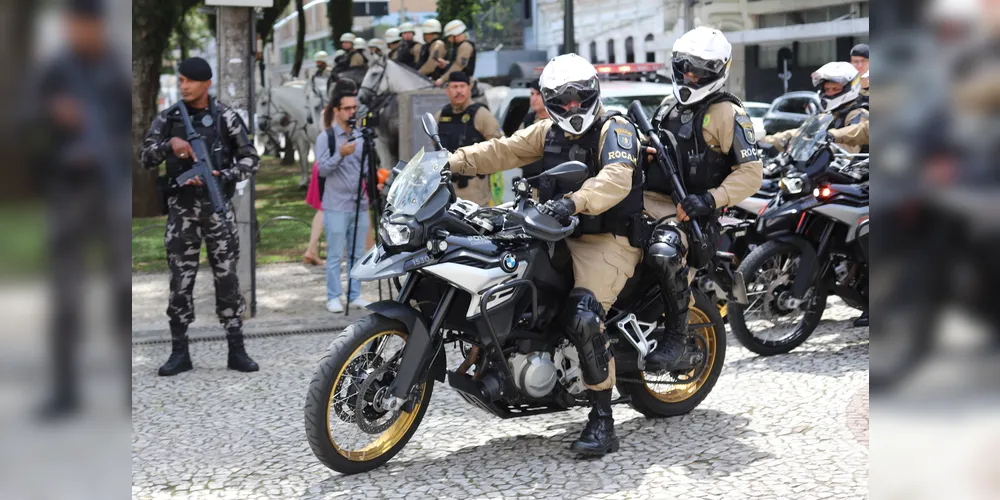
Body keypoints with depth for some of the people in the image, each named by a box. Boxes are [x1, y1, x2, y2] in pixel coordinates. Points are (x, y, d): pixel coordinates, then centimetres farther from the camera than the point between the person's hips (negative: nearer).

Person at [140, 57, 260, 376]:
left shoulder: (225, 117, 0)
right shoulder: (168, 119, 6)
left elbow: (250, 159, 0)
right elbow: (146, 159, 0)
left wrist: (220, 177, -13)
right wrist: (169, 144, -18)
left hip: (218, 206, -1)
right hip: (182, 208, 2)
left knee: (226, 277, 0)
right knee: (181, 280, 2)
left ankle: (237, 350, 7)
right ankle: (180, 352, 9)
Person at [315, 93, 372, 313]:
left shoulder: (360, 136, 13)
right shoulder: (326, 137, -3)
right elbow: (322, 169, -10)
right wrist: (340, 155, -24)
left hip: (360, 204, 5)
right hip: (336, 206, -5)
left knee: (357, 254, 8)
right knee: (335, 255, -2)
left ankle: (354, 295, 15)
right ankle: (333, 297, 5)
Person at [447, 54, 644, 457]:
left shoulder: (615, 130, -9)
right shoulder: (549, 132, 15)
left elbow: (616, 179, -27)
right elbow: (503, 151, 11)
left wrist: (574, 202, -44)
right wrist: (452, 162, -3)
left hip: (607, 242, -8)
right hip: (560, 238, 9)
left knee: (583, 318, -27)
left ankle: (602, 422, -19)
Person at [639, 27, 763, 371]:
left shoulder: (727, 113, -2)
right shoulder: (668, 110, 22)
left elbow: (751, 172, -9)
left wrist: (710, 199, -21)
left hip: (688, 211, -8)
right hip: (648, 200, 8)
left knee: (664, 253, -36)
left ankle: (678, 342, -23)